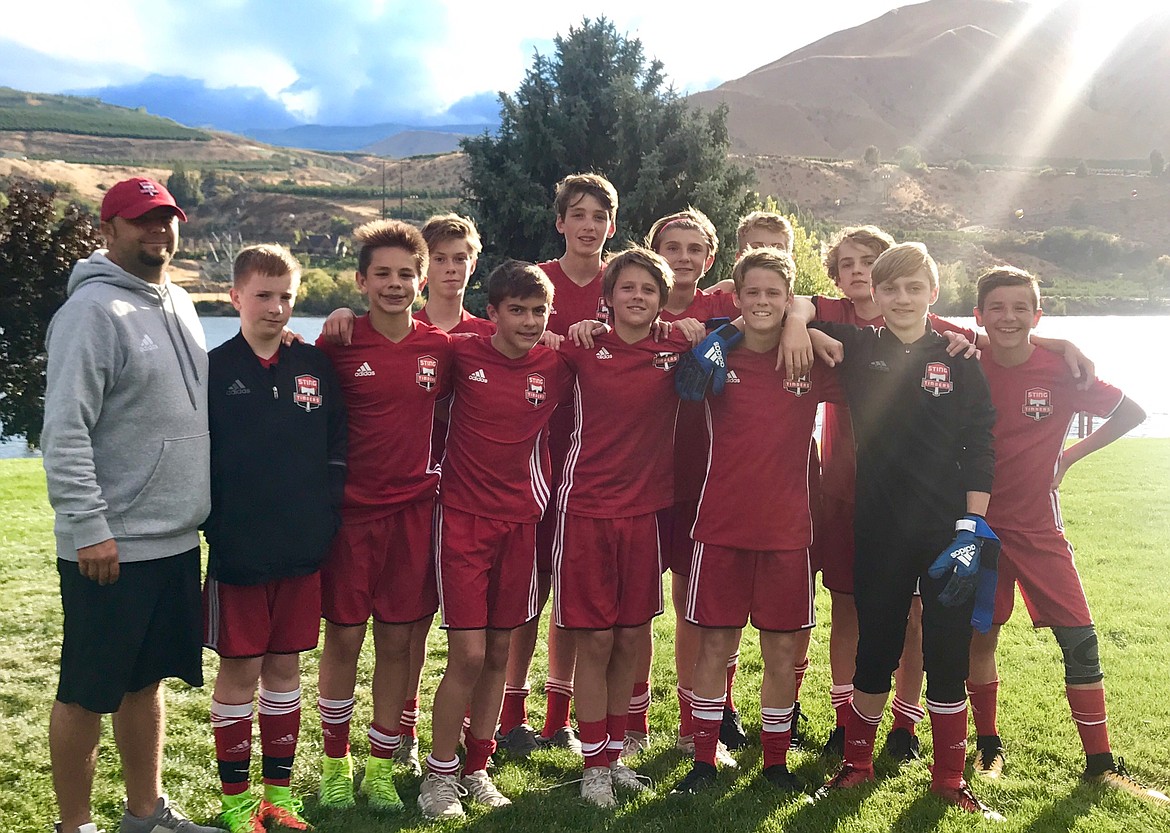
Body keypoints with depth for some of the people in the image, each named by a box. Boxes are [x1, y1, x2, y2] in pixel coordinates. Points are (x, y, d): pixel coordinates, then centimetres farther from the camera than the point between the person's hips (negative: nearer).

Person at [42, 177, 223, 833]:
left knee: (147, 681, 19)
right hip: (111, 548, -8)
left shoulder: (180, 304, 13)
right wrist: (89, 528, -20)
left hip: (177, 539, 8)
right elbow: (65, 432, -18)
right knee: (87, 694, 5)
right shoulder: (93, 310, -13)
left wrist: (207, 506, 18)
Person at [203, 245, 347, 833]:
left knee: (284, 665, 12)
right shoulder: (213, 370, -3)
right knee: (239, 669, 6)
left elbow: (337, 448, 8)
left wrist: (325, 514, -1)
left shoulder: (315, 367, 6)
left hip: (303, 548, 3)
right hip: (237, 551, -3)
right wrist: (214, 524, -9)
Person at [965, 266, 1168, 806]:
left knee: (1080, 639, -2)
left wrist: (1070, 456, 3)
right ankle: (988, 746, 26)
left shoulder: (1061, 371, -6)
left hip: (1038, 527, 0)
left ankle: (1100, 763, 11)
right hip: (979, 523, 0)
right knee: (980, 636, 7)